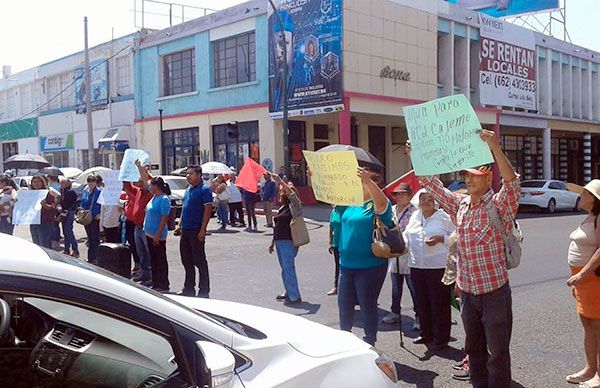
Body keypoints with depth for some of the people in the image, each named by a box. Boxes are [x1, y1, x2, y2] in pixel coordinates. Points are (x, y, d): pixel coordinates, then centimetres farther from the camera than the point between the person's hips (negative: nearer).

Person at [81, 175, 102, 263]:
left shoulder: (98, 192, -7)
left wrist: (100, 214, -18)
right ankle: (90, 257, 20)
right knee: (89, 237, 13)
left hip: (95, 217, -6)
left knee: (95, 237, -3)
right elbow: (82, 203, 20)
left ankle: (93, 257, 2)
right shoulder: (85, 191, 11)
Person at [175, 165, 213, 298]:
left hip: (196, 231, -8)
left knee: (200, 261, -1)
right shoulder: (188, 190, 15)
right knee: (186, 261, 14)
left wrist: (202, 230, -20)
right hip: (185, 230, 8)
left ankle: (204, 292, 7)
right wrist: (180, 226, 16)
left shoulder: (204, 190, -10)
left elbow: (208, 210, -15)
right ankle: (188, 289, 26)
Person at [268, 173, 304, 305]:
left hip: (288, 242, -9)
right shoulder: (282, 208, 17)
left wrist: (280, 181, -23)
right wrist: (273, 242, 22)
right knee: (284, 269, 15)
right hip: (280, 241, 9)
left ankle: (294, 297, -3)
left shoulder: (294, 207, -7)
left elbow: (291, 193, -26)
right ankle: (288, 293, 26)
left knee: (288, 268, -8)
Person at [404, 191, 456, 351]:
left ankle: (441, 339, 12)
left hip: (438, 266, -5)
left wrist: (440, 239, -17)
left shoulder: (444, 217, -4)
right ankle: (426, 334, 29)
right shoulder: (414, 216, 12)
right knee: (422, 302, 14)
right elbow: (407, 234, 18)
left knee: (439, 303, 1)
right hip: (417, 266, 6)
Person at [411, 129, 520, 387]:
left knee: (498, 353, 4)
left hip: (494, 292, -6)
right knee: (474, 348, 19)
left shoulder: (499, 204, -11)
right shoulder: (460, 204, 6)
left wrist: (495, 148, -41)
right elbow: (430, 183, 12)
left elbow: (512, 183, -31)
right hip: (467, 292, 6)